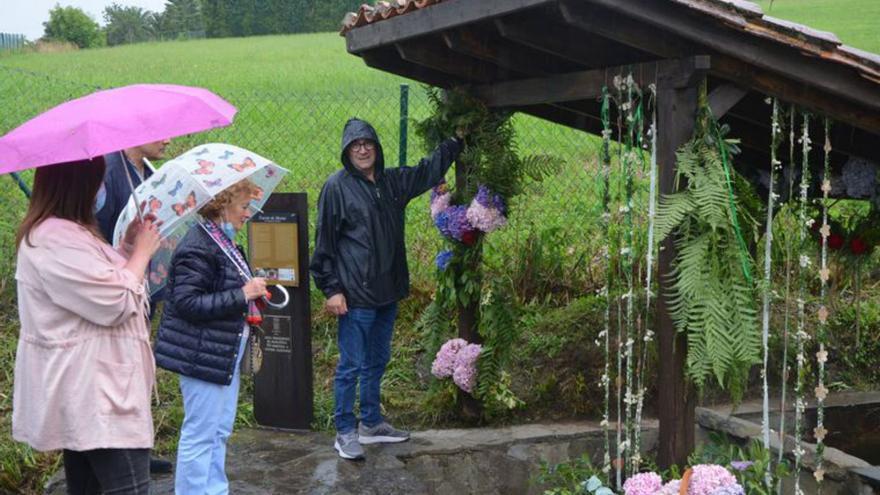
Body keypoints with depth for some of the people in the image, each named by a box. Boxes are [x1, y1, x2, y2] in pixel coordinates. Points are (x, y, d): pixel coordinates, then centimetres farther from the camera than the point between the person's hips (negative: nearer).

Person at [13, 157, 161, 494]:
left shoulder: (53, 233, 15)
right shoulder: (57, 240, -20)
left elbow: (95, 285, 26)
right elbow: (115, 304, -21)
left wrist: (128, 247, 14)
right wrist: (141, 252, -7)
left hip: (84, 390, 11)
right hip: (94, 390, -11)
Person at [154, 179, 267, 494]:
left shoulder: (224, 243, 12)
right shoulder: (198, 247, -20)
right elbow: (187, 303, -25)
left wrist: (252, 290, 9)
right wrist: (242, 295, -24)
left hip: (226, 354, 10)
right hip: (202, 356, -10)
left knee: (220, 431, 18)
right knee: (200, 434, -1)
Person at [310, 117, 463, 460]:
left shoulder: (392, 182, 8)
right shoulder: (337, 186, -9)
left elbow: (429, 170, 25)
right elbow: (324, 242, -9)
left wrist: (456, 140, 23)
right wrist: (331, 289, -13)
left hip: (387, 292, 7)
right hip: (355, 294, -7)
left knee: (377, 361, 17)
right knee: (351, 365, -1)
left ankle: (371, 424, 31)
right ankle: (345, 432, 11)